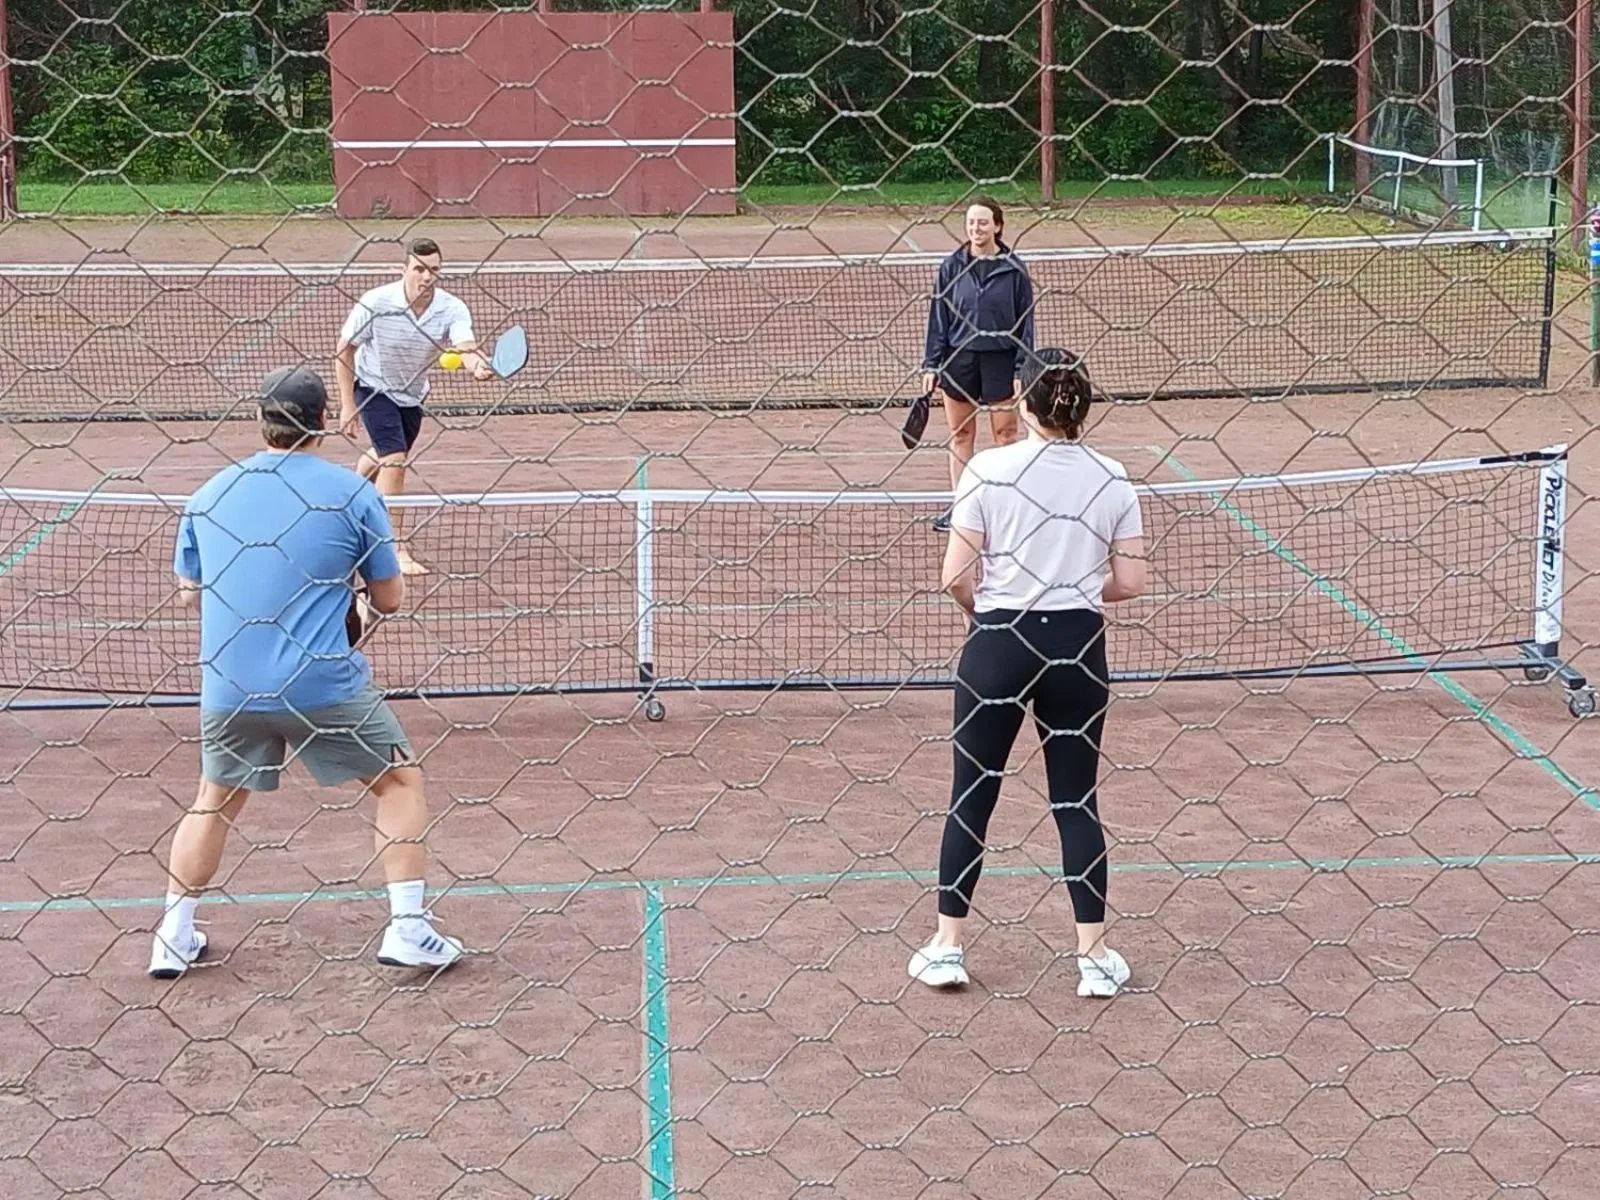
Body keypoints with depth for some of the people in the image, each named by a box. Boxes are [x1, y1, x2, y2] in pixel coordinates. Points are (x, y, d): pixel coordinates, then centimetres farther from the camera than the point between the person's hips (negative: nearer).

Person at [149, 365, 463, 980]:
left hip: (229, 688, 3)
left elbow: (188, 592, 16)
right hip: (325, 685, -3)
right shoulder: (351, 493, -4)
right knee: (399, 780, 16)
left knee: (215, 799, 26)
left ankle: (173, 938, 25)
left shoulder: (209, 495, 6)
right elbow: (389, 600, 2)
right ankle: (407, 930, 8)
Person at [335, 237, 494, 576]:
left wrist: (478, 365, -64)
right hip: (374, 387, -5)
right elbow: (344, 351, -14)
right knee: (395, 459, -20)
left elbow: (466, 348, -39)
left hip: (412, 393, 5)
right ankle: (396, 550, -14)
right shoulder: (375, 303, -26)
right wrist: (347, 405, -16)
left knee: (385, 456, 24)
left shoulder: (452, 310, -22)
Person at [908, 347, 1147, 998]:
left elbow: (956, 578, -10)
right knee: (1077, 801, 11)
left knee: (972, 795, 10)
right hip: (1078, 647, 2)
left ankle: (947, 947, 15)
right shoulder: (1112, 480, -2)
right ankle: (1095, 957, 13)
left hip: (998, 647, -2)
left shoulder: (989, 470, -9)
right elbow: (1129, 582, -1)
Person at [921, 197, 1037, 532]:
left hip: (999, 360, -2)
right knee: (960, 435, 8)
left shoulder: (1014, 269, -4)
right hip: (959, 359, 2)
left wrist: (1022, 371, -5)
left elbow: (1026, 322, 0)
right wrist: (931, 365, 0)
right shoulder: (952, 267, 1)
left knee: (1005, 434, 4)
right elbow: (939, 317, 5)